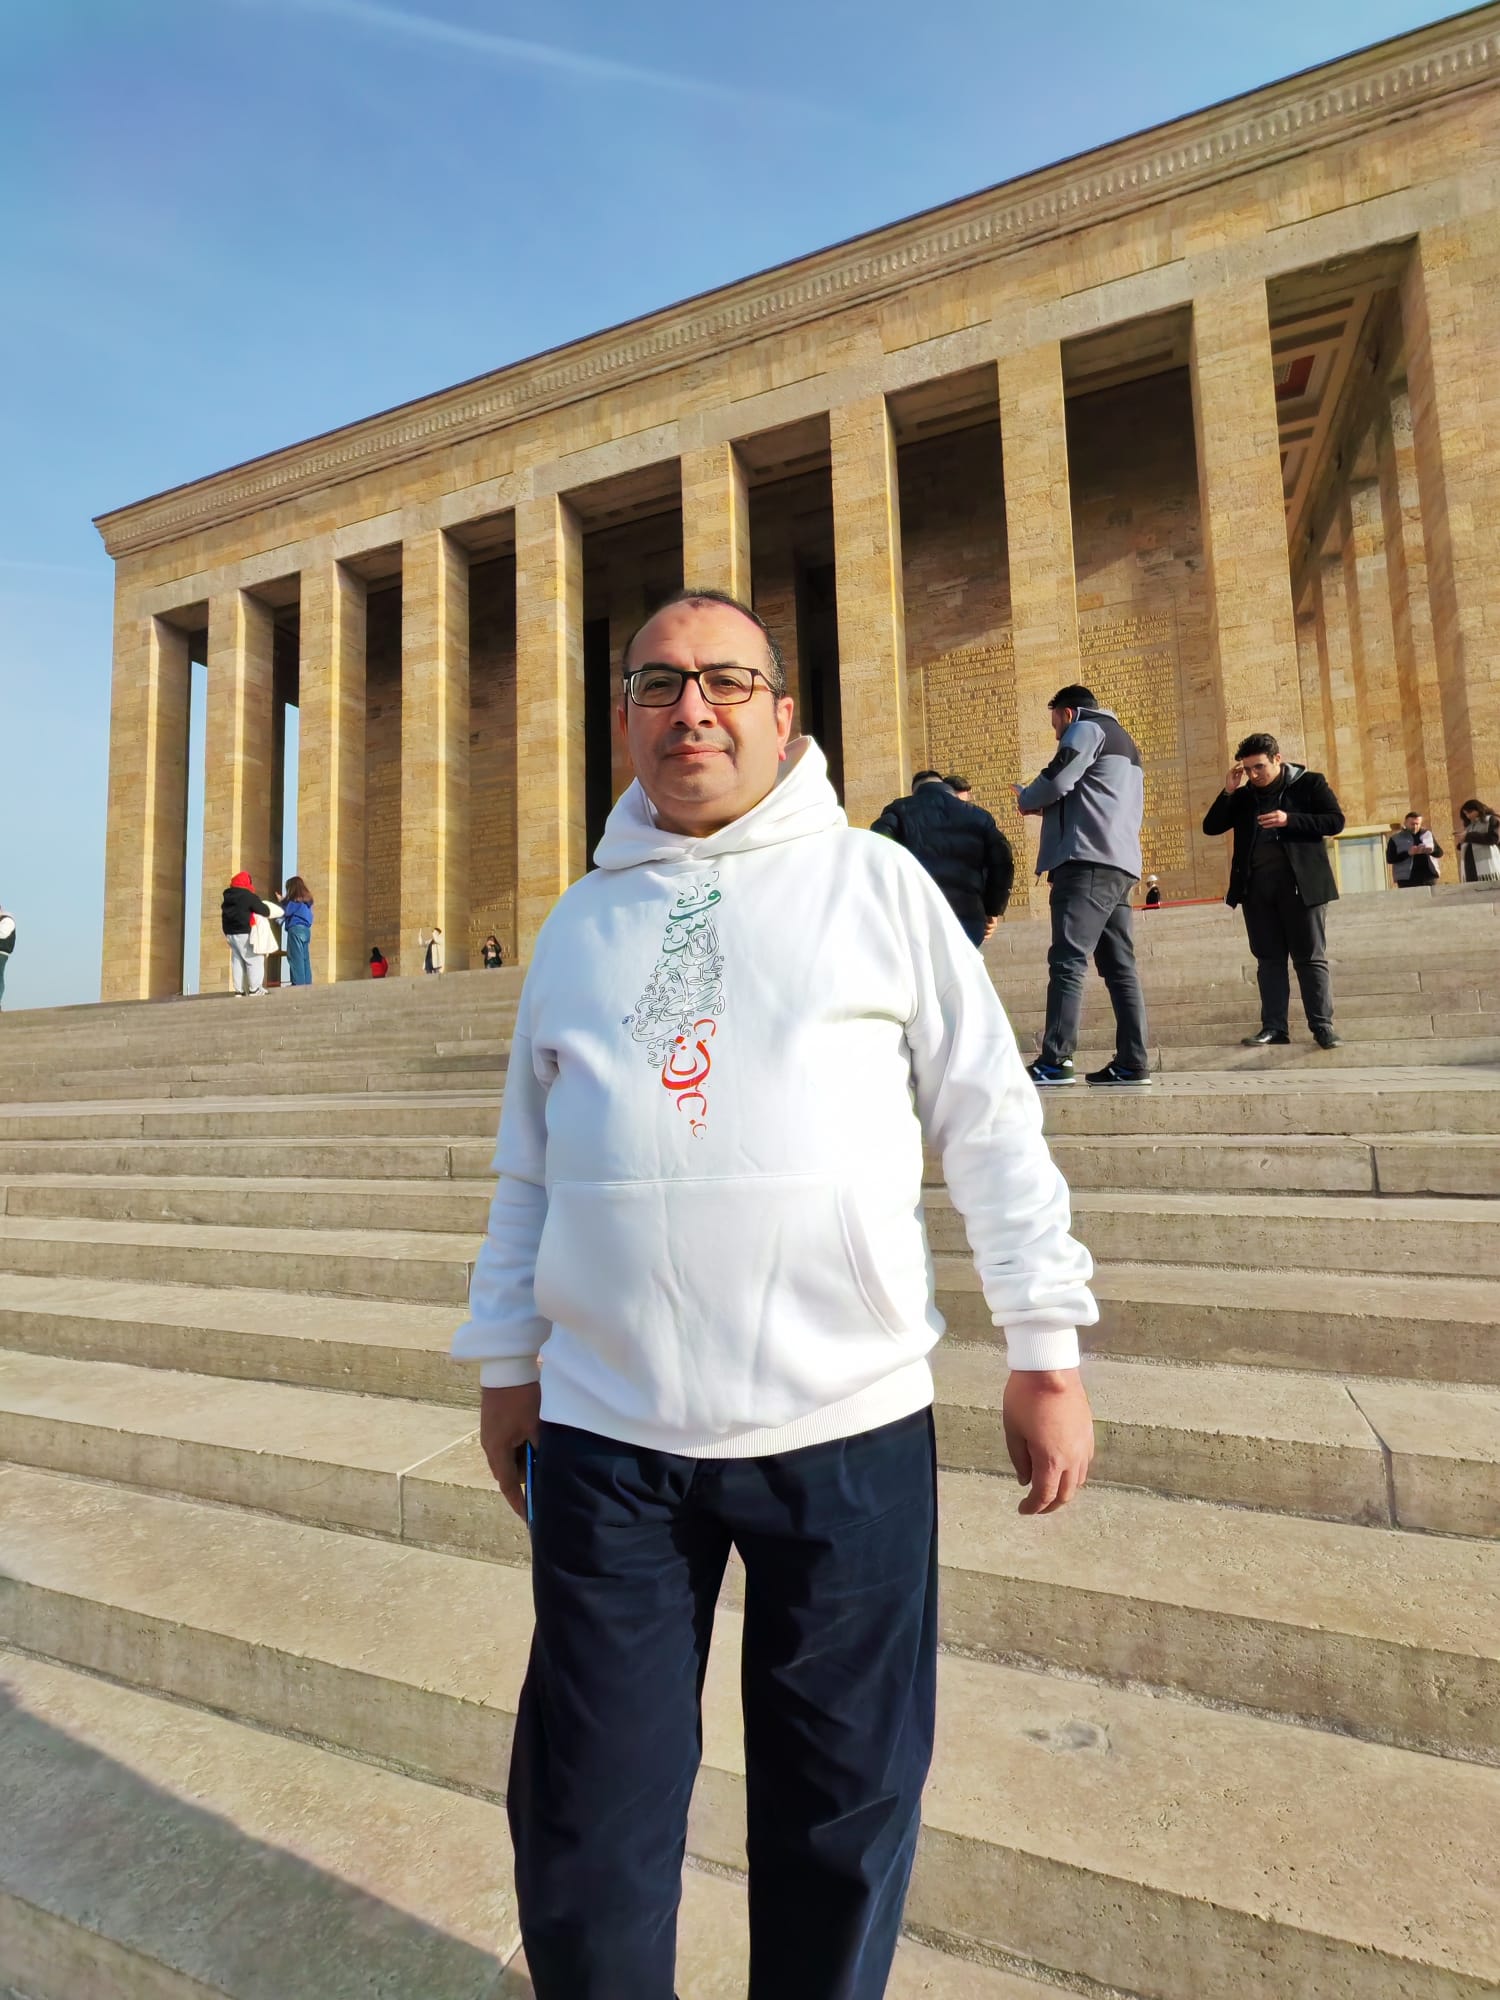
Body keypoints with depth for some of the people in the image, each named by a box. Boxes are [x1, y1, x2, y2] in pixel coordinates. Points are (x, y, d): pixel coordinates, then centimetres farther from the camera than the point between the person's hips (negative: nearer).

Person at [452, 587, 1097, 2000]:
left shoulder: (876, 884, 2)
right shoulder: (579, 922, 10)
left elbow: (992, 1128, 1)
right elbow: (527, 1166, 13)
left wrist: (1046, 1352, -2)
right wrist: (506, 1363, 14)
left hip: (850, 1424, -1)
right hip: (608, 1433, 2)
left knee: (845, 1808, 18)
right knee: (586, 1825, 16)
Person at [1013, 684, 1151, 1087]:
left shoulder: (1086, 729, 4)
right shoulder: (1122, 741, 33)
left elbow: (1057, 780, -9)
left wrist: (1025, 799, 10)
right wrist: (1050, 807, 19)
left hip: (1089, 860, -10)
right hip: (1120, 863, 10)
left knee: (1067, 960, -16)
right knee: (1119, 966, 4)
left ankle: (1055, 1061, -21)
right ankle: (1132, 1062, 2)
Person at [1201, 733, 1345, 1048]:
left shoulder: (1310, 783, 4)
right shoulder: (1243, 796, 14)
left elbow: (1336, 821, -3)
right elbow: (1211, 827, 9)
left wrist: (1289, 819, -15)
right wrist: (1228, 791, -2)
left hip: (1300, 883, -3)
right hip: (1256, 886, 4)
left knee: (1311, 958, -1)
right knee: (1269, 959, 4)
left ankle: (1322, 1026, 3)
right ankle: (1274, 1026, 7)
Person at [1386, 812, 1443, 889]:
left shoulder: (1428, 834, 15)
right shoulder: (1395, 839, 2)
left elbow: (1440, 852, 14)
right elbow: (1390, 859, -7)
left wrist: (1432, 850, -11)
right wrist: (1408, 853, -21)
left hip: (1429, 876, 4)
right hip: (1407, 878, -4)